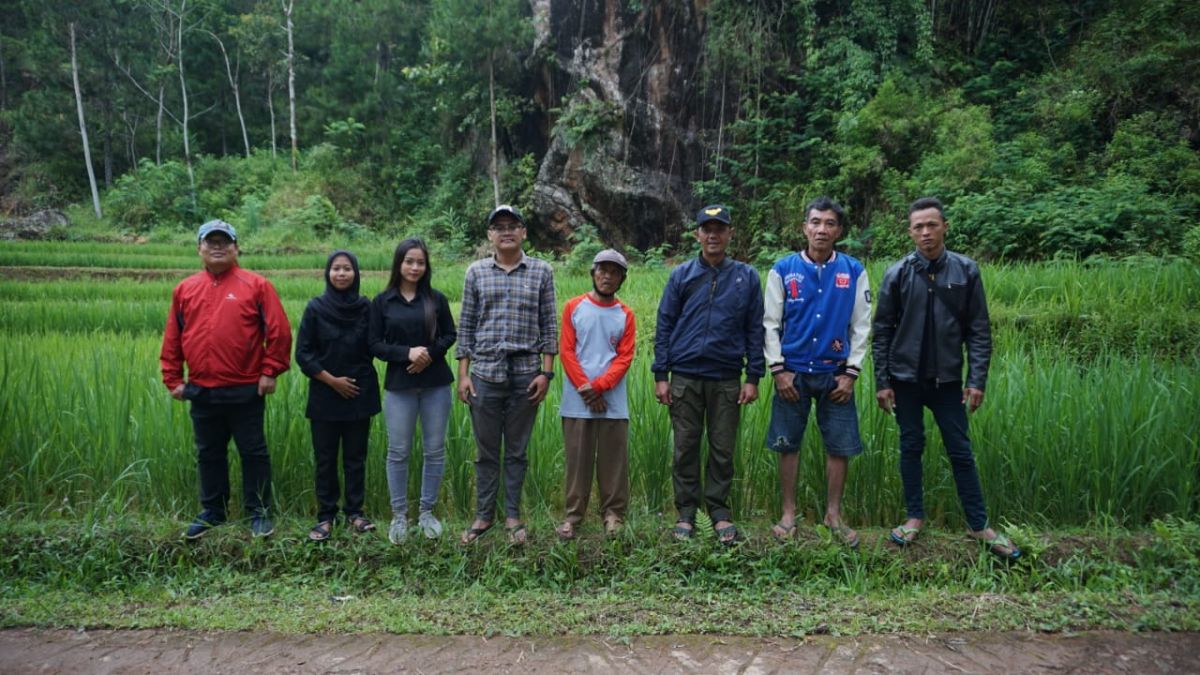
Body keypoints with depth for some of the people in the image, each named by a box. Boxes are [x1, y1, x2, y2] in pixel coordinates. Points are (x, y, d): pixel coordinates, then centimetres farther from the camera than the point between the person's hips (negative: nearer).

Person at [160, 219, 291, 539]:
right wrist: (173, 379, 8)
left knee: (253, 452, 6)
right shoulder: (184, 289, 8)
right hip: (201, 392, 4)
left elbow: (279, 332, -7)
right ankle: (212, 511, 29)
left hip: (246, 391, -4)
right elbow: (172, 339, 11)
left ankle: (259, 513, 17)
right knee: (209, 454, 15)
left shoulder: (256, 285, -4)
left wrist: (270, 371, -9)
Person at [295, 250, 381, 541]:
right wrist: (332, 380, -9)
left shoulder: (365, 308, 0)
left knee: (356, 457, 7)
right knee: (325, 459, 5)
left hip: (359, 394, 1)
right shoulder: (315, 307, -3)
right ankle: (325, 517, 14)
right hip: (325, 395, -1)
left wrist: (359, 376, -5)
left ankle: (354, 512, 18)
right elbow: (303, 353, -4)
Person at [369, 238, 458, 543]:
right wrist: (407, 353, -16)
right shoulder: (382, 301, 2)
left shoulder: (436, 299, 3)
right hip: (399, 385, -1)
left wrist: (429, 352, -13)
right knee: (398, 451, 3)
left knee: (435, 450, 6)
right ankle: (399, 515, 16)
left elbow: (451, 335, 6)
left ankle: (427, 511, 20)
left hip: (436, 384, 1)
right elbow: (375, 345, 0)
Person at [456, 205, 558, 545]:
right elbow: (466, 325, 6)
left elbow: (549, 325, 3)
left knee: (517, 450, 8)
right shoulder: (476, 272, 5)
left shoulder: (541, 271, 3)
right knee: (486, 450, 8)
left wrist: (546, 372, -3)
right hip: (485, 371, 1)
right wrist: (463, 373, 1)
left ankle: (513, 515, 21)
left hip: (526, 373, 0)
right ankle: (483, 515, 21)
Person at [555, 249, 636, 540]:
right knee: (577, 460, 4)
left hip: (614, 402, 1)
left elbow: (624, 357, 1)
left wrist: (599, 386, -13)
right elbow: (567, 351, 0)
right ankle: (573, 515, 13)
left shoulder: (625, 315, 8)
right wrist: (585, 388, -10)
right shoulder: (574, 307, 5)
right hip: (577, 401, -1)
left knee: (613, 461, 5)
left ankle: (613, 514, 15)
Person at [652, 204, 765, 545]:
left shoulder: (746, 277, 6)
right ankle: (686, 513, 17)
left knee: (723, 449, 6)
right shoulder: (681, 275, 6)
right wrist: (660, 375, -1)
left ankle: (720, 511, 19)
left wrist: (753, 378, 0)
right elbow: (664, 326, 5)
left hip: (727, 379, 0)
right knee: (685, 447, 6)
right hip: (685, 377, 0)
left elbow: (755, 329, 6)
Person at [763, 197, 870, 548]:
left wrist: (851, 373, -2)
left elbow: (861, 326, 5)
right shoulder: (783, 269, 0)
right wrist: (778, 369, -5)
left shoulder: (854, 271, 3)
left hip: (835, 373, 1)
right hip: (793, 372, -1)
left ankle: (834, 513, 21)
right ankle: (788, 513, 19)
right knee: (787, 443, 5)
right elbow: (771, 323, 1)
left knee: (840, 446, 5)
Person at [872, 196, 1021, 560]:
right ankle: (915, 517, 22)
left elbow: (979, 331, 0)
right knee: (911, 447, 9)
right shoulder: (898, 274, -3)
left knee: (961, 451, 5)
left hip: (948, 379, 0)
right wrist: (882, 381, -3)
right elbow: (882, 332, 0)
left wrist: (977, 379, -7)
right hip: (906, 377, 0)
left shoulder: (966, 271, -2)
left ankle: (979, 524, 15)